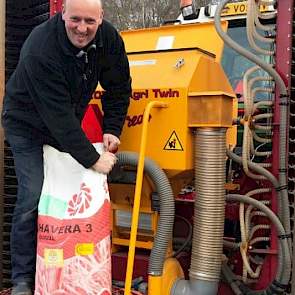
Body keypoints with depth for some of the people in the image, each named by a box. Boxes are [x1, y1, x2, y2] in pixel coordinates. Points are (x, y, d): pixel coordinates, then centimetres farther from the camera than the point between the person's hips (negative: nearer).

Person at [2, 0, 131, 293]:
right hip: (28, 125, -5)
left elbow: (119, 87, -3)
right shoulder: (40, 50, -34)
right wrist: (92, 159, -33)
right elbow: (57, 114, -36)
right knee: (33, 198, -11)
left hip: (68, 126, 6)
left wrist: (111, 129, -12)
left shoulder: (109, 38, -16)